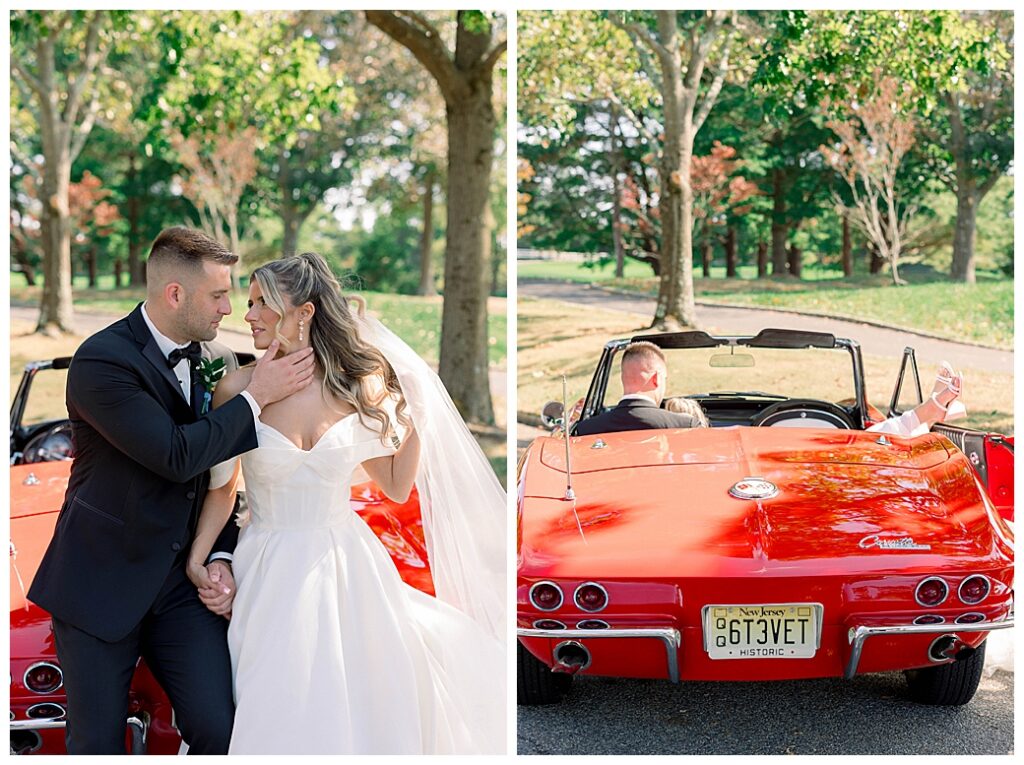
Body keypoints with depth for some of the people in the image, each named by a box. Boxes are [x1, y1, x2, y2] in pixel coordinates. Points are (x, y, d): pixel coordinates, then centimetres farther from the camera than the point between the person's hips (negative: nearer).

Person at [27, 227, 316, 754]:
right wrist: (255, 396, -17)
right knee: (97, 744, 5)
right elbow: (177, 457, -25)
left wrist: (219, 557, -1)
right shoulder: (101, 361, -18)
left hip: (181, 582, 5)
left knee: (218, 729, -5)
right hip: (100, 584, -5)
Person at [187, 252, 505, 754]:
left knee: (361, 709, 7)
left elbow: (396, 487, 4)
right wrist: (197, 559, -10)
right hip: (272, 576, -1)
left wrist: (415, 416, -7)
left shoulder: (358, 386, -3)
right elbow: (222, 488, 3)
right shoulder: (238, 389, -7)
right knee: (281, 718, 3)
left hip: (346, 573, 1)